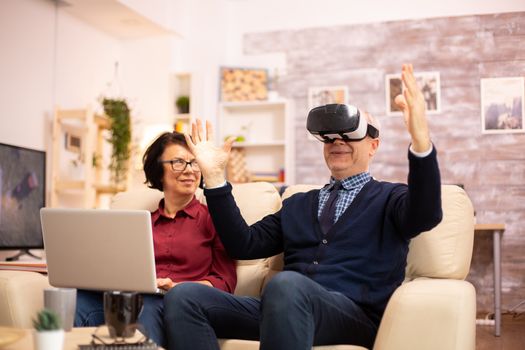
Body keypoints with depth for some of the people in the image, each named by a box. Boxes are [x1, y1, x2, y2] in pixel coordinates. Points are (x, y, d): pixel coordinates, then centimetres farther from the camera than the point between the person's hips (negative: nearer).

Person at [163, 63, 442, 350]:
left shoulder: (390, 198, 14)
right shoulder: (297, 204, 27)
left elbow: (426, 215, -11)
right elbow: (243, 245, 15)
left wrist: (420, 141, -28)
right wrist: (214, 177, 8)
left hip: (354, 313, -5)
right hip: (286, 305, 5)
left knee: (286, 284, -40)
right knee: (183, 297, -20)